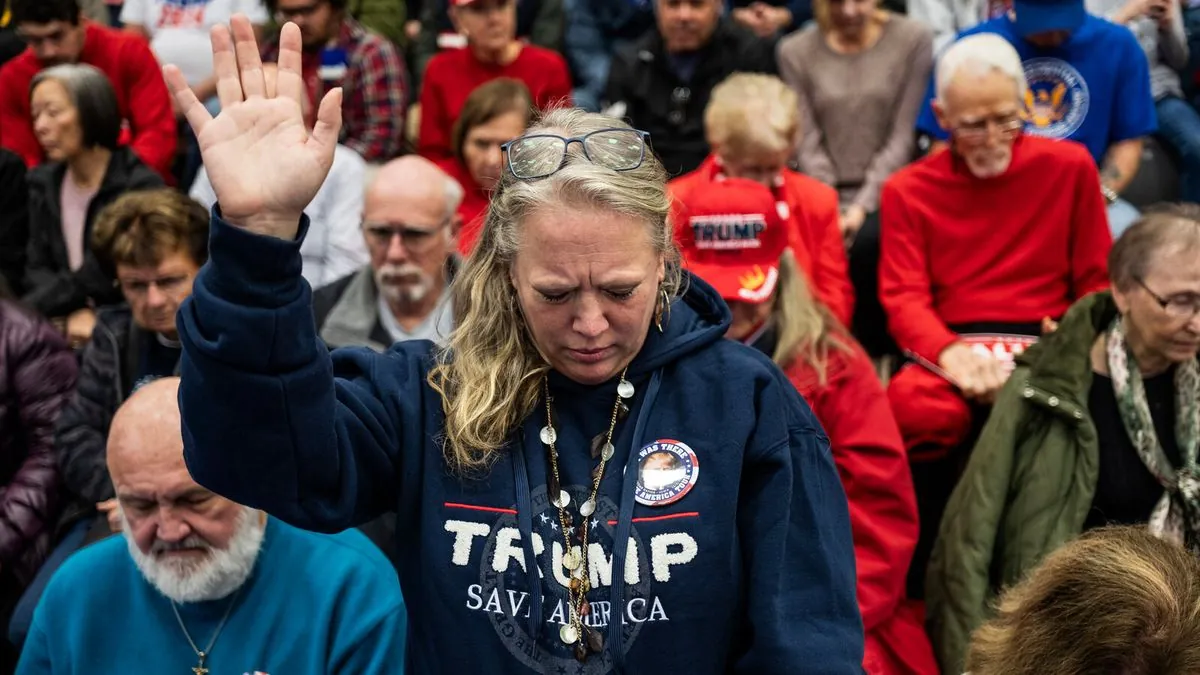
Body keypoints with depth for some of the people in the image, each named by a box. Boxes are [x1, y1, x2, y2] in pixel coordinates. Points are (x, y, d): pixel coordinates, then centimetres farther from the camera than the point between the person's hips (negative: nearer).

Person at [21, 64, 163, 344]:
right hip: (64, 321, 5)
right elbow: (38, 268, 5)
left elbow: (99, 278, -13)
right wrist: (75, 311, -16)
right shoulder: (43, 183, 11)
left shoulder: (140, 186, -9)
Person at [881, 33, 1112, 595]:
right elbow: (904, 299, -1)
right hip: (949, 349, 0)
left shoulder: (1068, 167, 9)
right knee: (918, 411, -36)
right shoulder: (908, 190, 9)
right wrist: (952, 356, -21)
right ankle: (924, 582, -14)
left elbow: (1098, 282, 12)